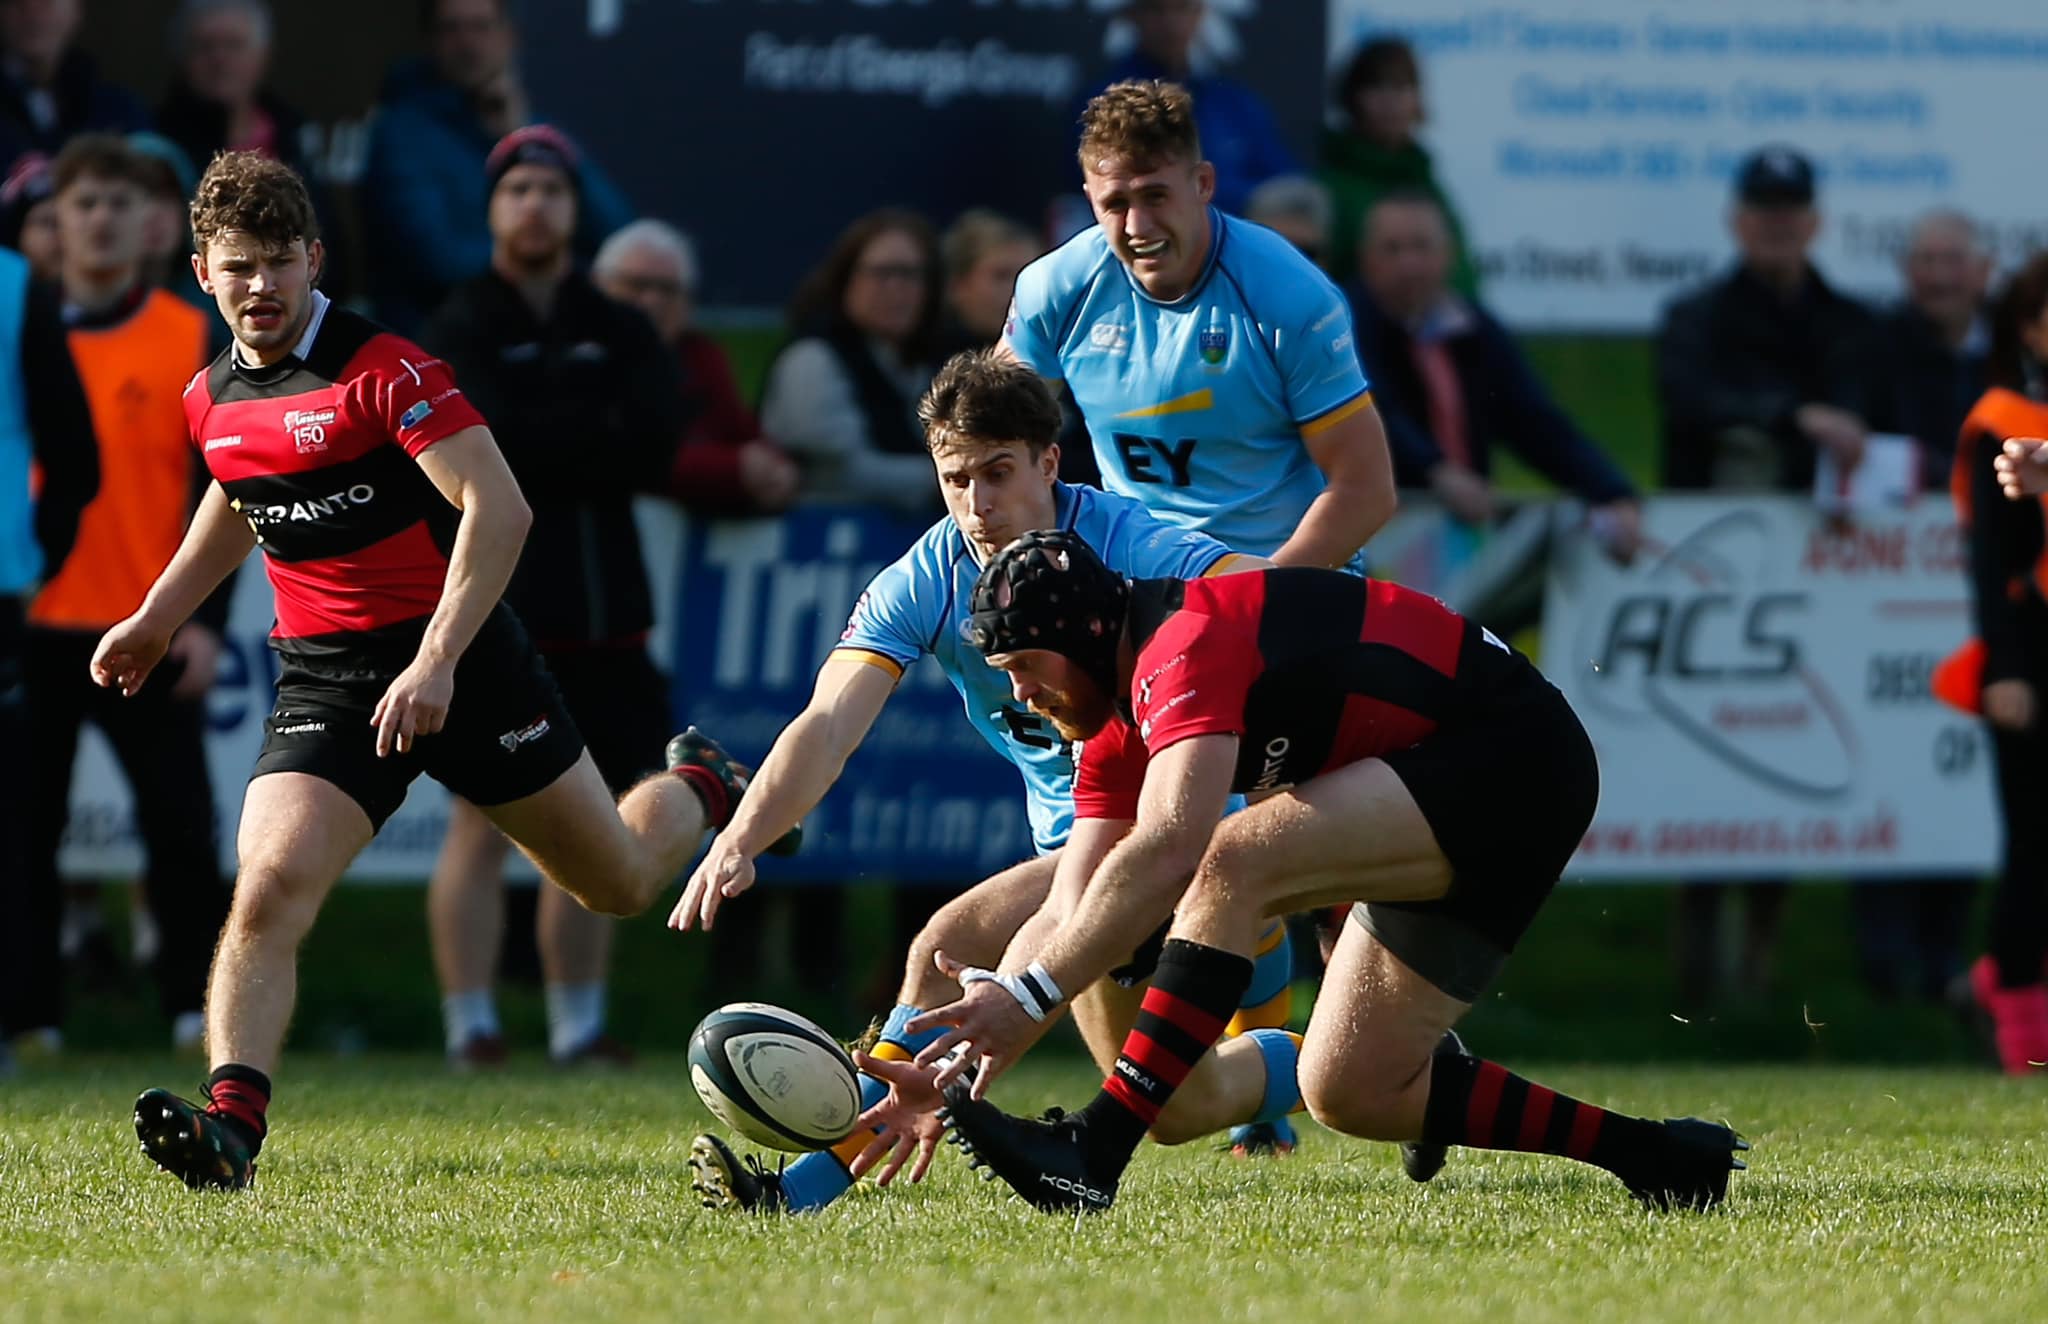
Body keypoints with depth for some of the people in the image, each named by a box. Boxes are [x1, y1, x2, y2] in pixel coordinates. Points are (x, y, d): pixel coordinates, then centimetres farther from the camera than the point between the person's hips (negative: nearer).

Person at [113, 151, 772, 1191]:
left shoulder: (382, 369, -17)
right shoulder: (211, 402, 4)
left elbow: (498, 509, -23)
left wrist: (436, 661, -30)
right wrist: (155, 619, 31)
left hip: (463, 662, -4)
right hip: (322, 678, 4)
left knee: (618, 882, 14)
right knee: (267, 891, -22)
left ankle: (699, 787, 48)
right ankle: (231, 1124, -30)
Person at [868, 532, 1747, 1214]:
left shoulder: (1183, 648, -23)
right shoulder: (1116, 734, 9)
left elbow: (1167, 854, -38)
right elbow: (1072, 914, 7)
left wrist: (1026, 1000, -40)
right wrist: (969, 1045, -7)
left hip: (1514, 756, -11)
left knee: (1234, 863, -28)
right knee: (1347, 1092, 5)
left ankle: (1095, 1155, -31)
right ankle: (1654, 1159, 12)